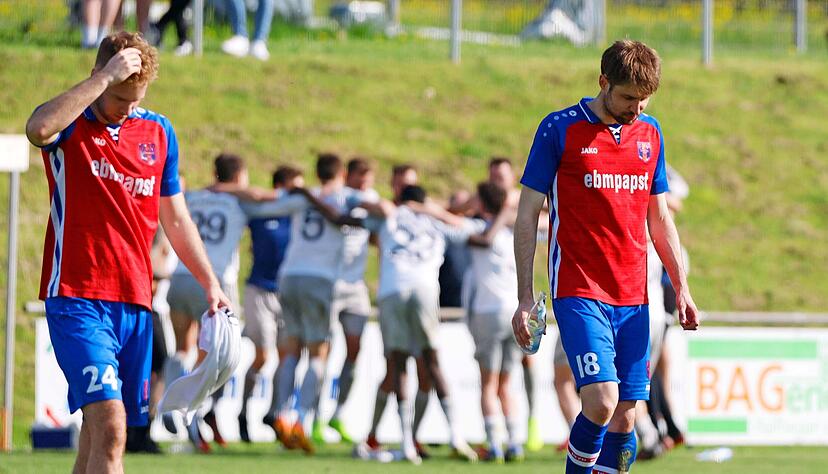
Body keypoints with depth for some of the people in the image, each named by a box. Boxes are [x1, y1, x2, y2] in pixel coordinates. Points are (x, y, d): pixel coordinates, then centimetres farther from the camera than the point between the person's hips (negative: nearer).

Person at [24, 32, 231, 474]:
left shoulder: (158, 132, 13)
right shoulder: (68, 124, -3)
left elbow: (175, 218, 22)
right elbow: (38, 128, -29)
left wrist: (209, 283, 17)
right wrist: (106, 78, -25)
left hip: (135, 304, 6)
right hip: (77, 300, -6)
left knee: (98, 431, 9)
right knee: (109, 425, -20)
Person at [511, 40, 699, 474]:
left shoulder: (650, 133, 12)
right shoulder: (560, 130, -4)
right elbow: (527, 215, -1)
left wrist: (681, 287, 13)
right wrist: (525, 298, -6)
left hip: (633, 298, 5)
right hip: (578, 291, -5)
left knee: (624, 417, 1)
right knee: (601, 402, -20)